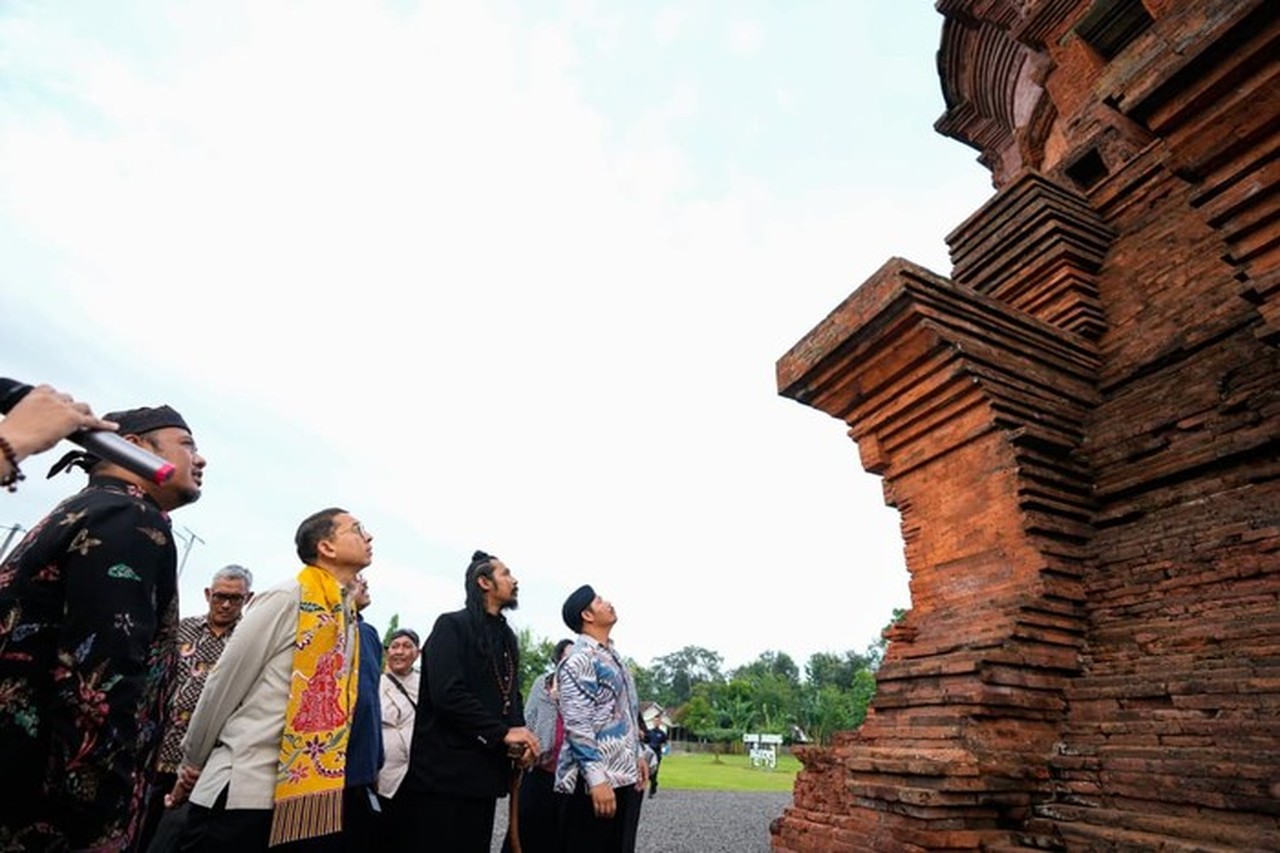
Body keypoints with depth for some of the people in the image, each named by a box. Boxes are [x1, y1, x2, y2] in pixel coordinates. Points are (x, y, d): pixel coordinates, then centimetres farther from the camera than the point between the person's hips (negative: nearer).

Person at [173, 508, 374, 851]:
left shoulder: (347, 616, 7)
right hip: (243, 789, -6)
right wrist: (193, 764, 3)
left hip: (309, 794, 7)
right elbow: (224, 685, -7)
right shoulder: (286, 599, -13)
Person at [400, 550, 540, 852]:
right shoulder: (452, 626, -9)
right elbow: (447, 694, -20)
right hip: (445, 772, -7)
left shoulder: (506, 637, 16)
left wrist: (520, 739, -2)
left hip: (485, 773, 8)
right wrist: (503, 733, -19)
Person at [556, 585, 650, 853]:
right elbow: (577, 726, -20)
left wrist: (638, 755, 16)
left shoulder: (612, 655, 14)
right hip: (598, 780, -9)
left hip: (626, 775, 9)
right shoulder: (579, 660, -15)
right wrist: (597, 779, -23)